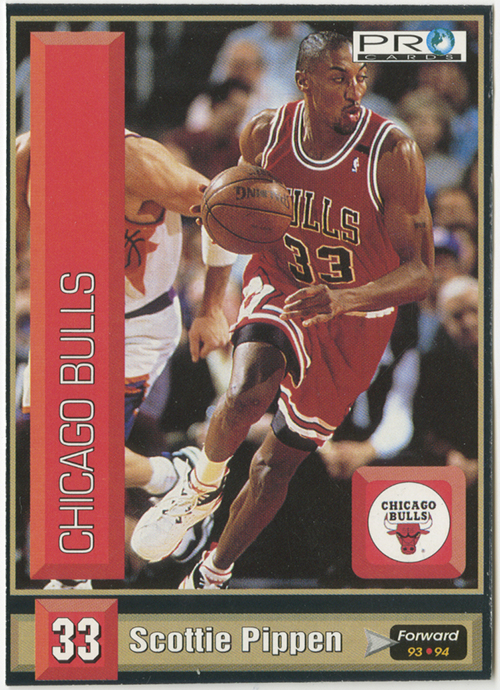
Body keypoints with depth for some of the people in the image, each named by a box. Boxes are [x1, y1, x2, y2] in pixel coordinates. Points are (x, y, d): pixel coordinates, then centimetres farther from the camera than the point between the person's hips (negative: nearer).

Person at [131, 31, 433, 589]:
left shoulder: (394, 154, -23)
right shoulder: (265, 134, -12)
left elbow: (420, 271, -22)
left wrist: (344, 298, -39)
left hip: (354, 318, -1)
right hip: (277, 286, 1)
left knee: (277, 462, 8)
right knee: (246, 394, -32)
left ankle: (212, 574, 33)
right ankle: (202, 487, 1)